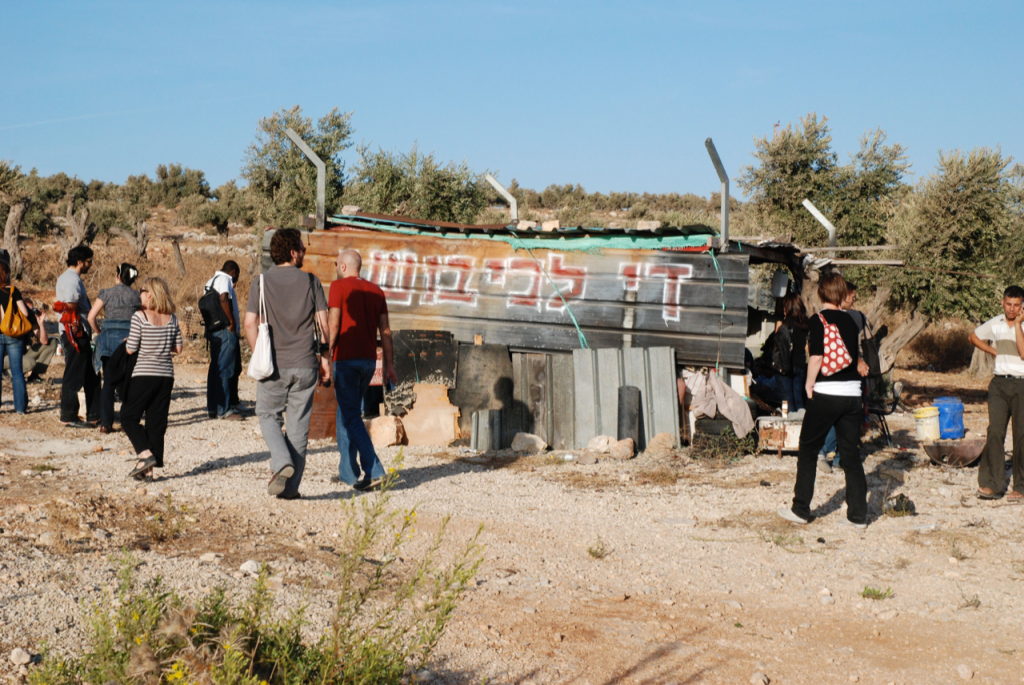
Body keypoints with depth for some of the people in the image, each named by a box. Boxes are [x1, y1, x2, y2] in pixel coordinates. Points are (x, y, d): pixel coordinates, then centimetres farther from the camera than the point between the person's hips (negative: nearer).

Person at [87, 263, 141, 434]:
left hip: (109, 337, 1)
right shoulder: (137, 296, 4)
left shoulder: (106, 293, 4)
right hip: (130, 339, 0)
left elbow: (91, 316, -1)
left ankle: (105, 423, 1)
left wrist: (99, 333, 11)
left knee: (108, 382, 5)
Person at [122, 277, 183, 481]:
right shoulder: (172, 318, 3)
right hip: (166, 375, 5)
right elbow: (178, 348, 7)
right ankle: (149, 469, 8)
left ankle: (145, 453, -8)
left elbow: (130, 349, -11)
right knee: (157, 421, 8)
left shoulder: (139, 317, -11)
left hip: (144, 374, -5)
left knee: (129, 417, 9)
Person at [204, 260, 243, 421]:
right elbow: (224, 299, -26)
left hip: (215, 332, 10)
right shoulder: (224, 279, -8)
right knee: (225, 369, -8)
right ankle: (223, 409, -7)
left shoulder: (213, 280, 20)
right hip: (226, 332, -10)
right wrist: (232, 322, -19)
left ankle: (213, 407, 21)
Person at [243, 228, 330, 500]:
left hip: (273, 365, -1)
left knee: (268, 416, 16)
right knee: (299, 424, 8)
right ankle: (291, 487, 10)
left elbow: (250, 323, -5)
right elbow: (322, 323, -1)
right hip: (305, 364, 1)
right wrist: (324, 358, 9)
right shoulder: (311, 281, 0)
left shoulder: (262, 282, -1)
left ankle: (282, 462, -9)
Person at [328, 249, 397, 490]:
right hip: (369, 360, 6)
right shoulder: (376, 291, 12)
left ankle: (374, 470, -16)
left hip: (346, 359, -6)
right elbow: (385, 331, 10)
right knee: (347, 412, 17)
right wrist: (389, 365, 11)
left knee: (351, 416, -5)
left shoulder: (339, 286, -4)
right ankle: (347, 472, 19)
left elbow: (333, 325, -12)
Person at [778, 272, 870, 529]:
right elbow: (854, 357, 14)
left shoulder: (818, 320, -8)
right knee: (851, 455, 8)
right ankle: (858, 515, 7)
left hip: (826, 394, -5)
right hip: (852, 393, 5)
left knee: (808, 451, 8)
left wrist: (809, 385, -4)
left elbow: (816, 358, -16)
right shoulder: (850, 321, 9)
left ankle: (800, 510, 11)